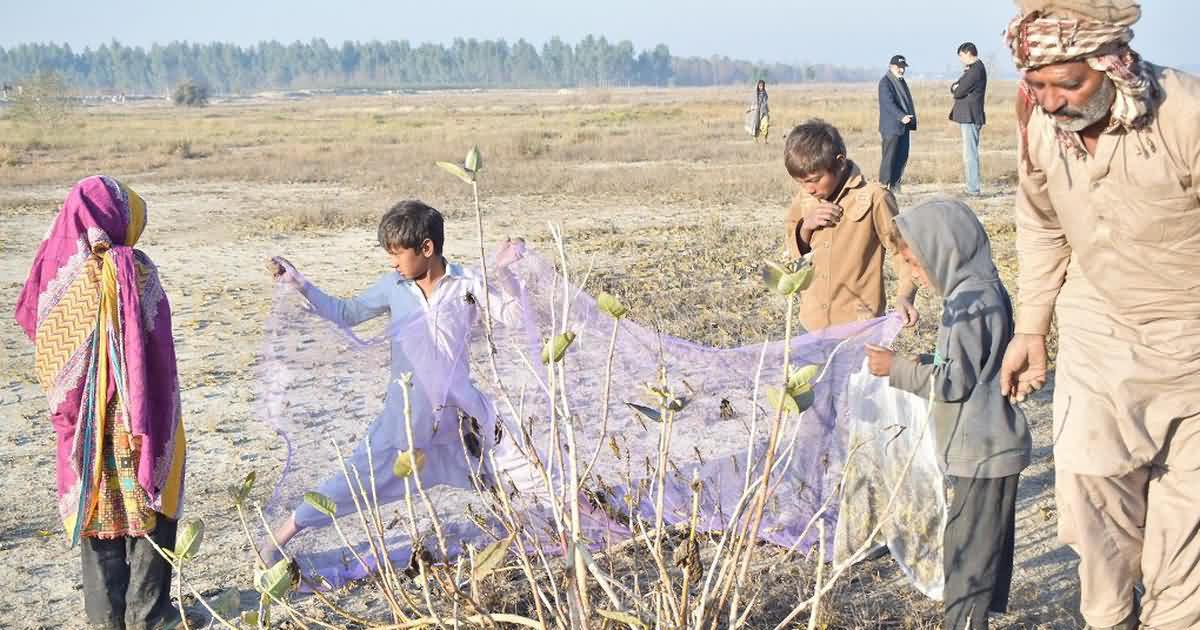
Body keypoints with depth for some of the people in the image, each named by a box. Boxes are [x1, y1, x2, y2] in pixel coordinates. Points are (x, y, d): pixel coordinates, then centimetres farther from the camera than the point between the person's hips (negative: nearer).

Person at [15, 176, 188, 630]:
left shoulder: (56, 270, -3)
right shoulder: (133, 270, -15)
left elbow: (36, 333, 5)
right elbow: (158, 349, -16)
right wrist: (157, 418, -10)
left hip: (80, 418, 4)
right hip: (138, 416, -4)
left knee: (94, 508, 15)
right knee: (148, 506, 10)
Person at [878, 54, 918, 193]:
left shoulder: (901, 81, 18)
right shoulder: (885, 82, -10)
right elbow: (888, 103, -22)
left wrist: (910, 119, 18)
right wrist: (901, 117, -33)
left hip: (903, 126, 9)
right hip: (891, 126, -9)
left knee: (902, 156, 7)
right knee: (889, 156, -8)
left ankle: (895, 185, 13)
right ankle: (884, 185, -3)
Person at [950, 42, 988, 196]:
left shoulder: (976, 70, -14)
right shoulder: (972, 69, 19)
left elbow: (959, 92, -17)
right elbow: (956, 87, 19)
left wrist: (955, 89, 4)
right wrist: (956, 87, -3)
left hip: (970, 117, -10)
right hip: (967, 116, 10)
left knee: (970, 154, -10)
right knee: (970, 153, 12)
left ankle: (973, 188, -10)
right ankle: (972, 186, 16)